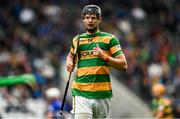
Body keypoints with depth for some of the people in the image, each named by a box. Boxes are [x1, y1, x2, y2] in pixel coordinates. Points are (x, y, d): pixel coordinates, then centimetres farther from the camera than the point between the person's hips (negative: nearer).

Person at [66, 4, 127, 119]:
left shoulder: (109, 39, 5)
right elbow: (71, 55, 36)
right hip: (81, 94, 1)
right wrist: (70, 63, 12)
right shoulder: (78, 40, 14)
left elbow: (123, 65, -1)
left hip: (102, 94, -1)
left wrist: (104, 57, -16)